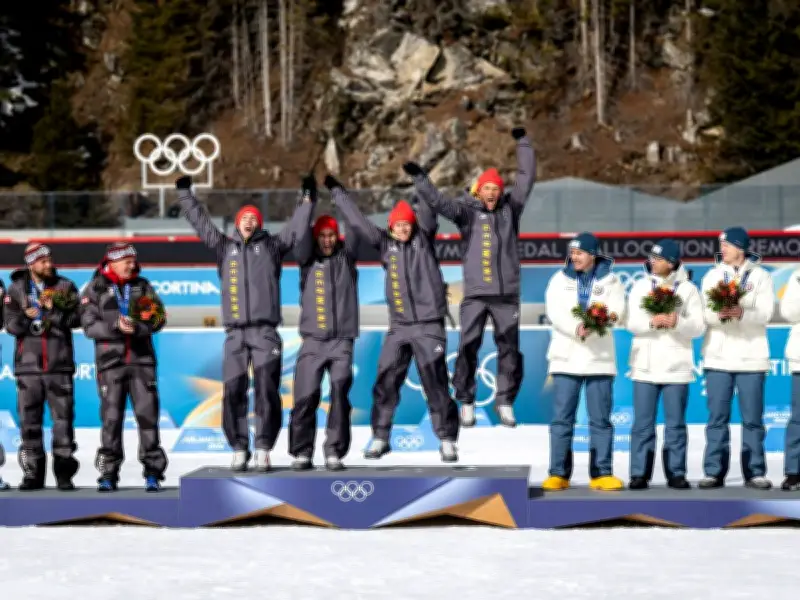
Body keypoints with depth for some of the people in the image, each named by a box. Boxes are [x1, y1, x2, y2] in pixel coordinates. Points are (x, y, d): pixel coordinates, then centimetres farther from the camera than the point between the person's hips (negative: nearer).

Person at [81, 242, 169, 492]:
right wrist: (116, 326, -19)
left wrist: (139, 328, -16)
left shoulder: (142, 286, 10)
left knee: (147, 413, -3)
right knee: (111, 417, -2)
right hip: (111, 361, -2)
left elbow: (159, 319, 2)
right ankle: (108, 474, 4)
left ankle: (153, 472, 1)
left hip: (142, 360, 2)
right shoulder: (95, 289, 4)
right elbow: (90, 326, -4)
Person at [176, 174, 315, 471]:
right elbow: (201, 222, 19)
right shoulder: (225, 247, 16)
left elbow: (296, 227, 9)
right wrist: (185, 194, 19)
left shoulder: (271, 246, 13)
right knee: (233, 392, -2)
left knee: (267, 391, -7)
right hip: (235, 333, 2)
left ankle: (263, 450, -3)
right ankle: (239, 449, 6)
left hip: (265, 332, -2)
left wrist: (307, 199, 2)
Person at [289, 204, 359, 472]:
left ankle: (335, 452, -9)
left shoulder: (345, 258, 13)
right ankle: (302, 452, 2)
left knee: (339, 394, -12)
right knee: (306, 396, -7)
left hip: (342, 341, 0)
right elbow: (301, 250, -8)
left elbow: (354, 236, -1)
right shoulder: (308, 261, 11)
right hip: (312, 341, 0)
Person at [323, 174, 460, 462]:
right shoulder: (385, 244, 9)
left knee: (436, 384, -3)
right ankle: (380, 436, 13)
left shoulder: (424, 238, 4)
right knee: (385, 383, 1)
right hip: (399, 327, 3)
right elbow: (357, 222, 11)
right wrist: (337, 191, 14)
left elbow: (428, 211, -7)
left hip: (429, 325, -3)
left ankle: (447, 440, 4)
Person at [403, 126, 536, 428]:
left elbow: (526, 177, 8)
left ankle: (505, 402, 15)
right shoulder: (467, 211, 3)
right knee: (468, 349, -3)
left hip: (506, 293, 2)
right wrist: (419, 177, -19)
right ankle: (466, 401, 7)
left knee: (509, 350, 5)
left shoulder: (510, 208, 8)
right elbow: (438, 201, -8)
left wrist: (523, 142, 8)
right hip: (475, 294, -2)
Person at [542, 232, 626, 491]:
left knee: (601, 419, 1)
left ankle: (602, 473, 4)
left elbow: (617, 311, -7)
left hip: (600, 359, 0)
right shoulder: (560, 279, 8)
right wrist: (576, 328, -24)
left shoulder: (610, 280, 7)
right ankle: (558, 474, 2)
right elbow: (554, 311, -7)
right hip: (566, 358, 0)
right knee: (562, 418, -1)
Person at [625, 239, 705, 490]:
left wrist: (677, 323, -22)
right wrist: (652, 322, -23)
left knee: (675, 424, 2)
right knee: (643, 423, 1)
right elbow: (632, 323, -3)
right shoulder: (640, 287, 8)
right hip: (645, 366, 1)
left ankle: (676, 473, 7)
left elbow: (698, 327, -3)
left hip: (676, 366, -1)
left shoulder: (688, 289, 4)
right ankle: (640, 474, 4)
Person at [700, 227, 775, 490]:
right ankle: (714, 472, 4)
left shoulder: (760, 276, 4)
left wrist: (741, 313, -28)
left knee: (752, 418, 1)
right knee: (717, 417, 1)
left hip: (751, 356, -2)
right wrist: (719, 313, -25)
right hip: (718, 356, 2)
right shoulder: (713, 276, 10)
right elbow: (704, 312, -2)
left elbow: (765, 312, -9)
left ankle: (755, 472, 6)